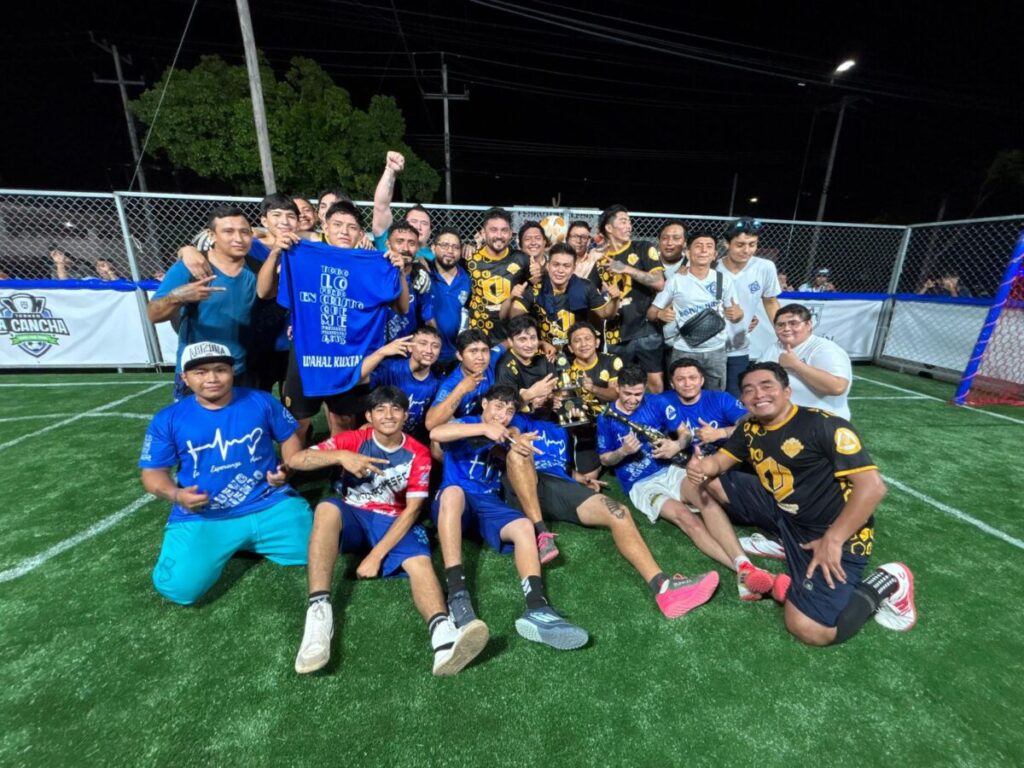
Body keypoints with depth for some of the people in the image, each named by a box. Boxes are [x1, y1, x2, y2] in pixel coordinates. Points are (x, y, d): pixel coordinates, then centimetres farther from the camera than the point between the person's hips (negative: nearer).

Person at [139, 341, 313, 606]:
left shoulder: (261, 401, 0)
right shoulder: (168, 419, 1)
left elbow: (290, 437, 10)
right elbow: (153, 473, 5)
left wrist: (286, 470, -9)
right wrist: (176, 495, -16)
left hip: (270, 504, 1)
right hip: (201, 518, 0)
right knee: (180, 588, -19)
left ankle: (250, 542, 17)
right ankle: (222, 547, 16)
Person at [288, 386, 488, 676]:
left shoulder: (418, 454, -4)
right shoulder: (354, 440, -3)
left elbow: (411, 510, -9)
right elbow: (296, 460, -13)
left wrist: (377, 554, -18)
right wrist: (341, 457, -33)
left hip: (393, 522, 0)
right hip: (351, 517, 1)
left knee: (420, 561, -31)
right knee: (326, 508, -34)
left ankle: (443, 633, -56)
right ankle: (319, 611, -39)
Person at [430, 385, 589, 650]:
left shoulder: (506, 435, 19)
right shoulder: (466, 424, 1)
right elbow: (435, 433, -20)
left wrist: (520, 444, -15)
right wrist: (485, 429, -26)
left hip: (489, 502, 5)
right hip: (455, 502, -4)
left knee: (524, 527, -21)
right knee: (453, 491, -38)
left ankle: (537, 609, -40)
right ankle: (457, 594, -42)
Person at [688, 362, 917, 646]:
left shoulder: (824, 425, -19)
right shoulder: (750, 430, 2)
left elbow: (872, 486, -22)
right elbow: (719, 461, 7)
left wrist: (832, 540, -25)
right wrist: (700, 467, -19)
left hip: (835, 531, -7)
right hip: (783, 513, 7)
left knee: (808, 628, -20)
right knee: (705, 481, 0)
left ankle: (885, 583, 5)